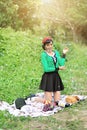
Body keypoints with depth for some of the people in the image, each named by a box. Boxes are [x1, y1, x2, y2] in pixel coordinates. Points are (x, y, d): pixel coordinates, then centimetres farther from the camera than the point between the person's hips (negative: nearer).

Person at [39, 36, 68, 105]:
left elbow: (62, 64, 0)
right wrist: (58, 68, -15)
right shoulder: (44, 55, -8)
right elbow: (46, 69, -15)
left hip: (56, 77, 6)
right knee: (49, 102, -5)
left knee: (57, 101, 6)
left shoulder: (56, 52, 10)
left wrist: (64, 54, -1)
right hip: (48, 77, -6)